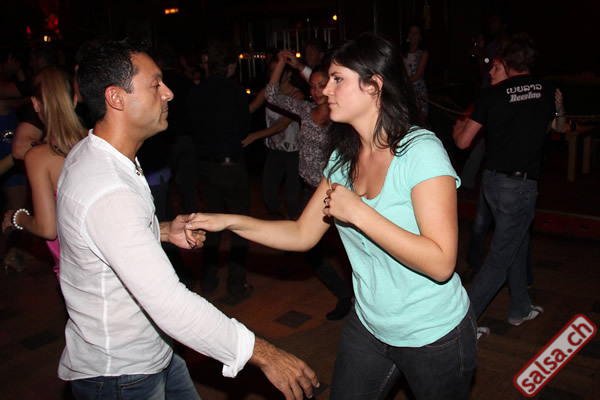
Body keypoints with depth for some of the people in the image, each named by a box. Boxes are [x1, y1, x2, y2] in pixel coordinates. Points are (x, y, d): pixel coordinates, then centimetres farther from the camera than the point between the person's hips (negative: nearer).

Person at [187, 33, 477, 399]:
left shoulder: (422, 151, -22)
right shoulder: (344, 158, 1)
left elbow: (441, 263, -29)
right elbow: (302, 235, 2)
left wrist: (357, 212, -28)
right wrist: (229, 221, -7)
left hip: (435, 338, -6)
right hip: (368, 327, 6)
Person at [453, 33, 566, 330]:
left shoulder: (493, 94, -5)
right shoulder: (548, 92, -1)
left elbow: (463, 142, -6)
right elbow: (560, 127, 20)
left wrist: (457, 128, 16)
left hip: (492, 180, 3)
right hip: (520, 185, -3)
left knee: (518, 243, 22)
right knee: (500, 259, 4)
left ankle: (520, 309, 37)